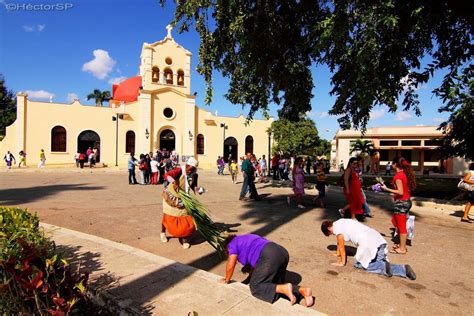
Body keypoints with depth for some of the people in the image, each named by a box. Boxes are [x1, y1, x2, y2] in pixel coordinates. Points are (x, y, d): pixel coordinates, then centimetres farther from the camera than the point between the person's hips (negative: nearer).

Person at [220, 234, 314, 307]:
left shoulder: (232, 244, 14)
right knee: (275, 285, 21)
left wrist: (227, 280, 24)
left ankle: (285, 288, -18)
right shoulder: (245, 239, 37)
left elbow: (230, 266, 7)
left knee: (255, 287, 2)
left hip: (269, 257, -9)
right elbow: (254, 261, 44)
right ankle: (303, 290, 1)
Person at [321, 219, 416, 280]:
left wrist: (342, 262, 12)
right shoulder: (340, 223, 24)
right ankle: (404, 269, 2)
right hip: (377, 238, 9)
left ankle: (384, 267, -11)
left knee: (359, 264, 6)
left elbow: (341, 246, 2)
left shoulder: (336, 227, -2)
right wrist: (337, 254, 51)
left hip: (368, 243, -9)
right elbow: (339, 241, 39)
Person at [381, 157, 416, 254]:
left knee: (401, 225, 2)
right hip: (407, 201, 9)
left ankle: (402, 248, 14)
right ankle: (402, 244, 30)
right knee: (395, 221, 21)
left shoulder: (398, 175, -18)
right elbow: (407, 188, 11)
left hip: (401, 202, -9)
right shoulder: (405, 173, 8)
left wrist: (386, 189, -18)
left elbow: (400, 192, -21)